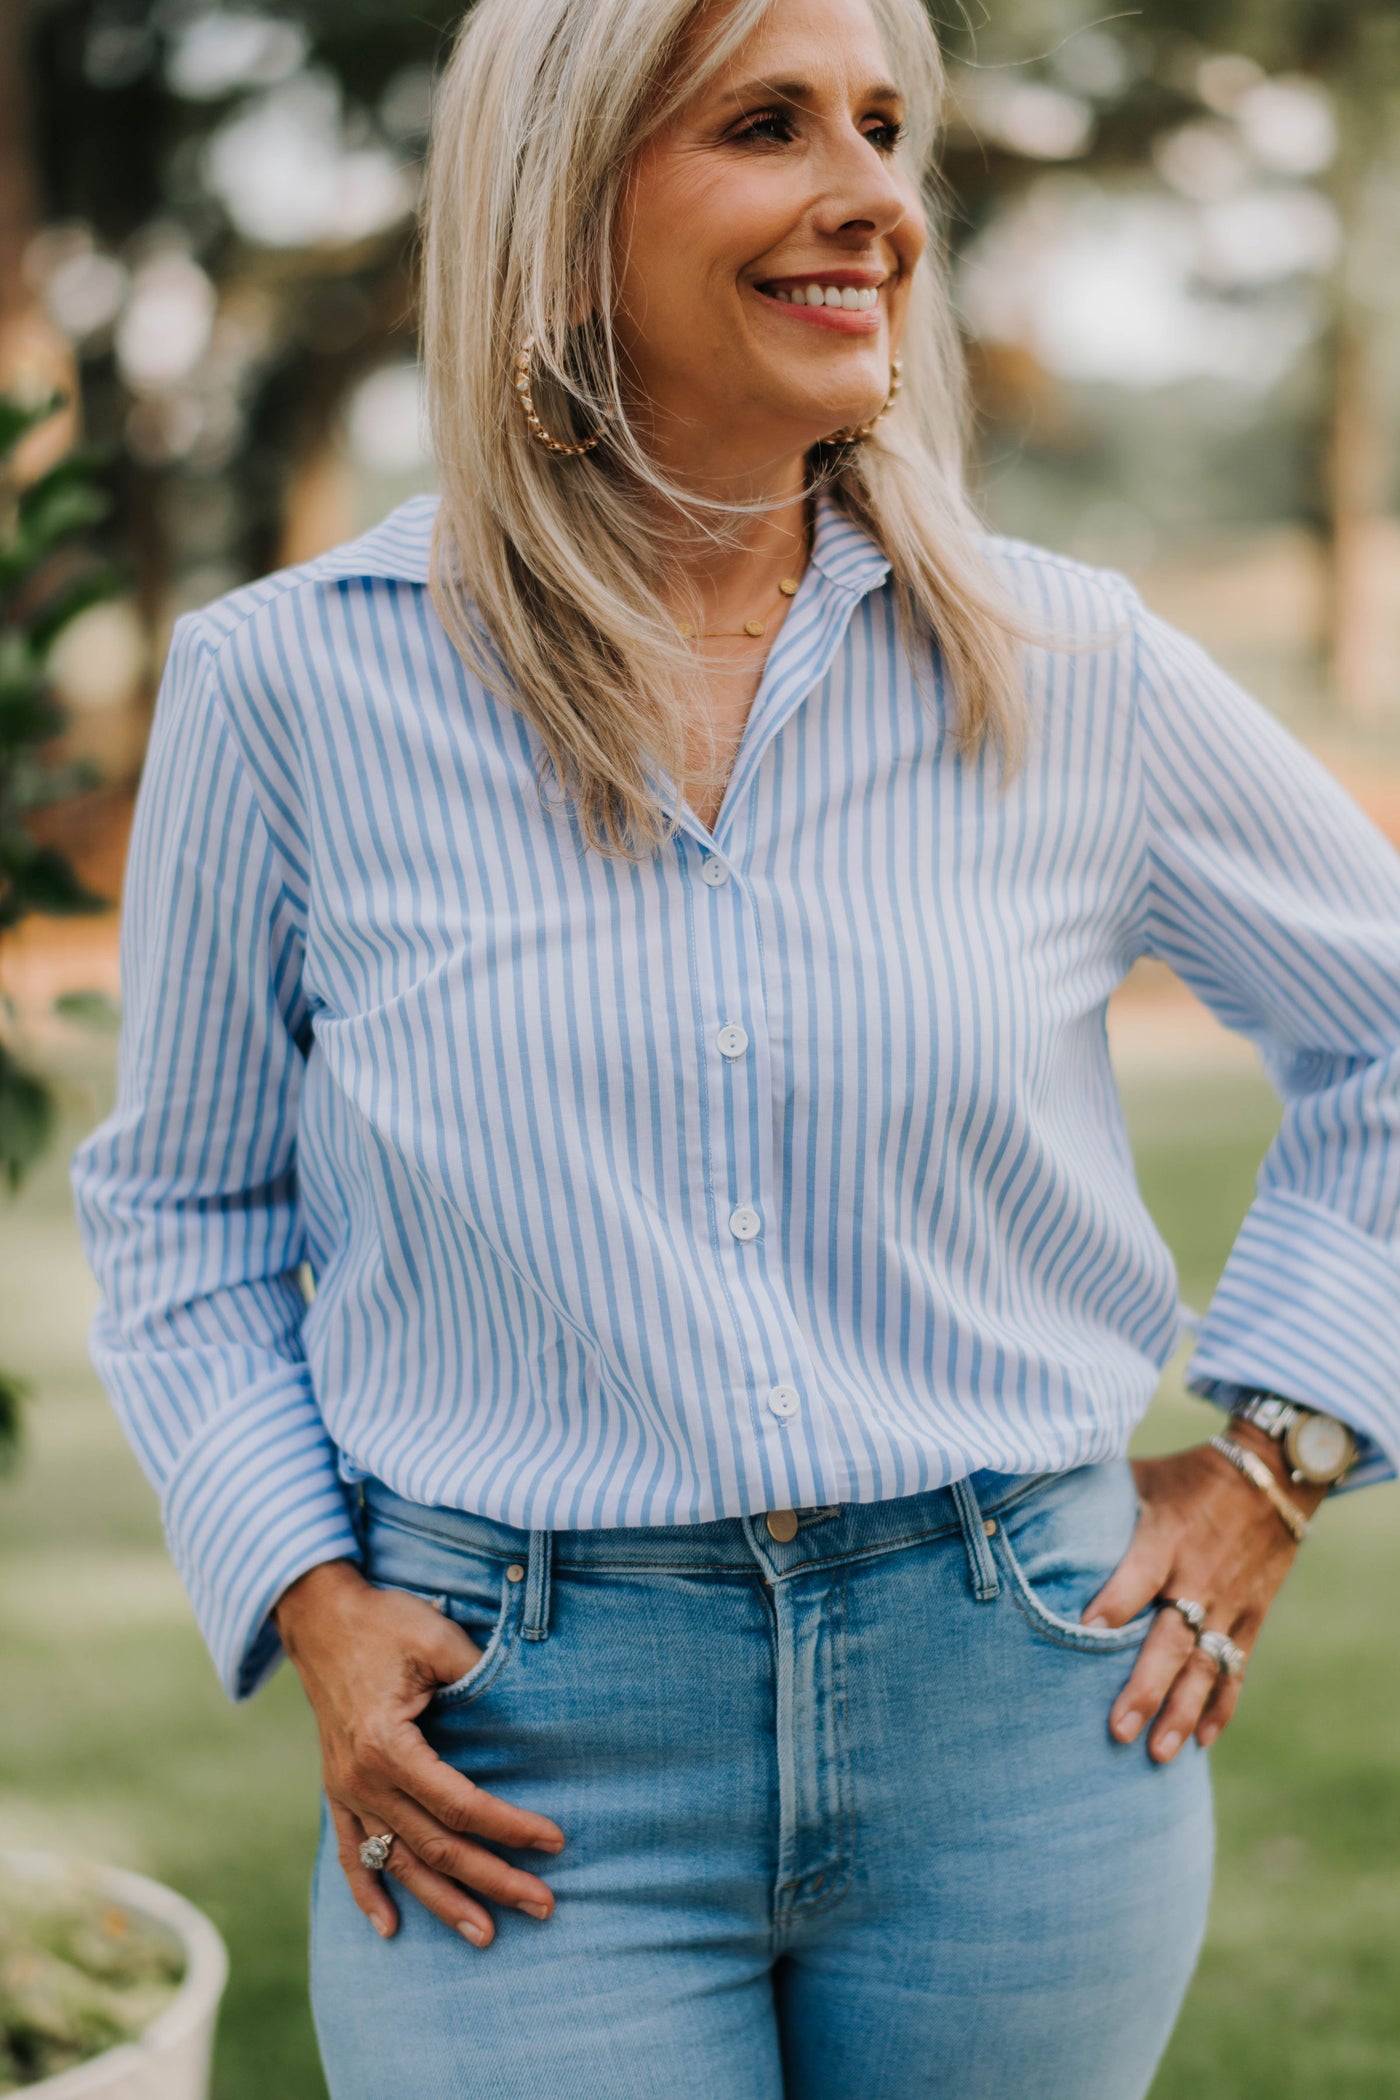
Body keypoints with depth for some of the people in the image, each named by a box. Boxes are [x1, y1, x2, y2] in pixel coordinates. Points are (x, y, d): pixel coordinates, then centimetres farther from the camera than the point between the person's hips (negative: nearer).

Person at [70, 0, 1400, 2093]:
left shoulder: (1077, 676, 0)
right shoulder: (290, 685, -3)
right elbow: (182, 1210, 8)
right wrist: (309, 1602, -4)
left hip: (1018, 1724, 2)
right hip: (530, 1766, -1)